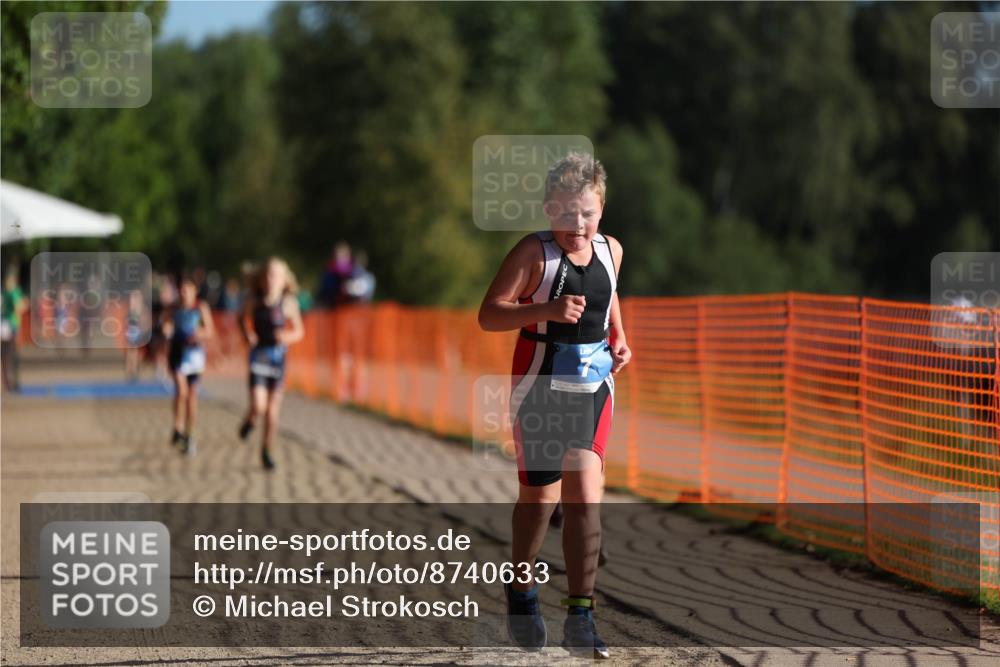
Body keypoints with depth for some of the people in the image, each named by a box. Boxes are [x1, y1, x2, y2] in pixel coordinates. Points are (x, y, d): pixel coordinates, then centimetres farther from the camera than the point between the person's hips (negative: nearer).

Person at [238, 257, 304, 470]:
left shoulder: (288, 303, -4)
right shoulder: (254, 301, -3)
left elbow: (299, 331, 6)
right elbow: (243, 320, 15)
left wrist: (288, 337, -15)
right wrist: (247, 336, -2)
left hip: (278, 355, 1)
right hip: (258, 356, -1)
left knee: (273, 409, 5)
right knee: (258, 406, -14)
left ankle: (267, 450, 22)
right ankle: (250, 421, 22)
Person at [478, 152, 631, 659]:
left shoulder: (610, 251, 6)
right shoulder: (534, 253, -11)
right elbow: (489, 315, -18)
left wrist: (619, 338, 13)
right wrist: (546, 311, -32)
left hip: (593, 387, 3)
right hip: (541, 387, -3)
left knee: (585, 498, -9)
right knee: (539, 496, 10)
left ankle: (580, 617, -9)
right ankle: (522, 589, 35)